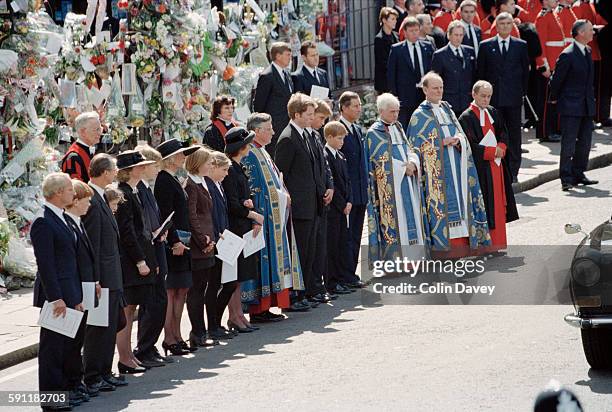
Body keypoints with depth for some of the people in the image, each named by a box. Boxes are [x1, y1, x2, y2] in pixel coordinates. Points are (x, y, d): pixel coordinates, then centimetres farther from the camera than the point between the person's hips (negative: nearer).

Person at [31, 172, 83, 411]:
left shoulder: (61, 219, 16)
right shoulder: (43, 222, -15)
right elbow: (45, 263, -19)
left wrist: (77, 297, 18)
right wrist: (56, 298, -22)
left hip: (68, 295, 9)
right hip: (56, 295, -9)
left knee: (69, 344, 13)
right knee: (52, 346, -4)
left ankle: (63, 390, 21)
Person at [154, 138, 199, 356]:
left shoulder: (172, 180, 16)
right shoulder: (164, 181, -13)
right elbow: (165, 215, -19)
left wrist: (184, 240, 18)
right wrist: (175, 242, -22)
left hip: (180, 242, 10)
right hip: (171, 243, -10)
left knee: (181, 290, 11)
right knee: (170, 291, -6)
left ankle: (176, 336, 16)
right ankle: (169, 339, -4)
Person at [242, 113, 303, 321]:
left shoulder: (262, 153, 18)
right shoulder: (250, 155, -14)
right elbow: (252, 189, -18)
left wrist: (284, 195, 7)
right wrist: (281, 198, -14)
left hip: (274, 216, 10)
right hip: (263, 216, -10)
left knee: (272, 260, 10)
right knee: (264, 258, -8)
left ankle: (265, 306, 13)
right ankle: (258, 310, -6)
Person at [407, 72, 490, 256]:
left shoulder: (447, 110, 16)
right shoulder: (420, 116, -1)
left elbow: (461, 135, 16)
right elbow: (416, 146, -6)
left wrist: (458, 141, -7)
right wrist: (443, 143, -14)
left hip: (455, 166, 6)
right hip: (436, 171, -6)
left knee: (459, 200, 3)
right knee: (441, 203, -10)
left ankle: (461, 238, 5)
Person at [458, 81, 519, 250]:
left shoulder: (492, 112, 10)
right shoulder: (467, 117, -12)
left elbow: (503, 133, 13)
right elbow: (470, 145, -17)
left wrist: (501, 148, -7)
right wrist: (493, 151, -15)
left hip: (496, 164, 7)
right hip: (481, 167, -7)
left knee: (498, 203, 10)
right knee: (486, 204, -6)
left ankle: (497, 241, 18)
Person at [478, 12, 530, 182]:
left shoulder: (521, 45, 7)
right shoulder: (486, 46, 5)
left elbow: (525, 70, 10)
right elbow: (481, 72, 8)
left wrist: (522, 91, 6)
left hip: (514, 97, 0)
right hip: (493, 98, 0)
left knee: (514, 134, 2)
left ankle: (513, 171, 6)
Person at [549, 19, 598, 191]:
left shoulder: (587, 51, 10)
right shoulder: (568, 55, -15)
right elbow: (557, 79, -7)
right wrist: (554, 99, 2)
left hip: (587, 106, 8)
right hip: (570, 106, -8)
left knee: (584, 143, 11)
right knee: (569, 143, -6)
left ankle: (578, 174, 20)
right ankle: (566, 179, -3)